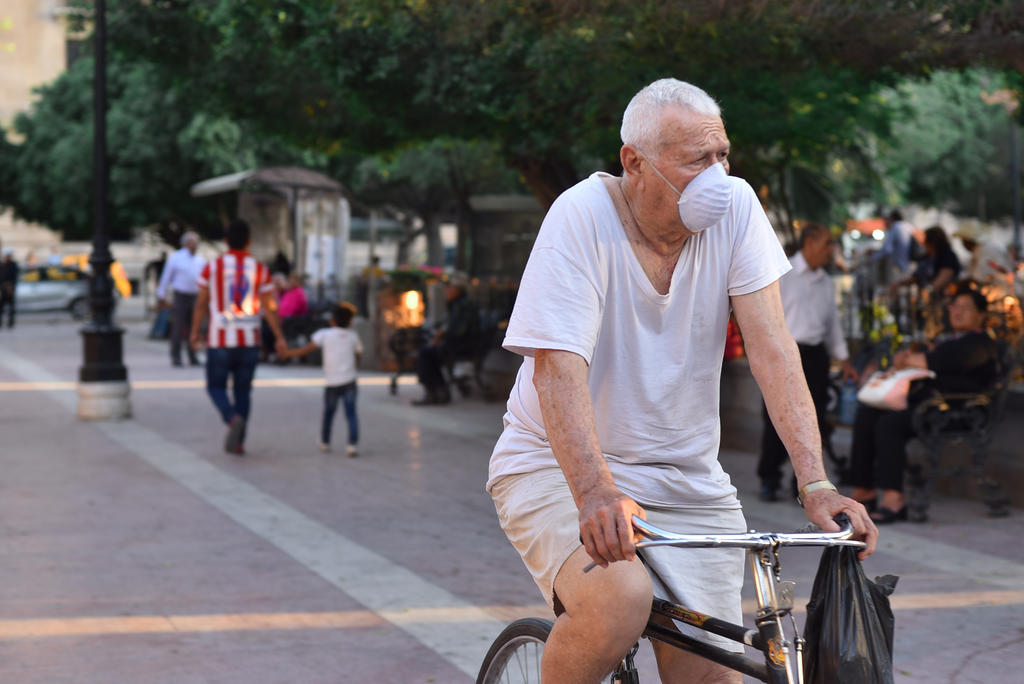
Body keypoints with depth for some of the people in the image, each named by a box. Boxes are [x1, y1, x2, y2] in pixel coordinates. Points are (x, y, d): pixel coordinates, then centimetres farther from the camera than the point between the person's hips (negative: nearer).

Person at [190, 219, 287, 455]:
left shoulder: (212, 267, -4)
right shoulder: (260, 270, -2)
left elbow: (201, 303, 0)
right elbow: (269, 307, -3)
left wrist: (195, 332, 12)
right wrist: (279, 338, 4)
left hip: (219, 340, -2)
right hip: (250, 340, 2)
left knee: (216, 386, 10)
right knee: (243, 390, 11)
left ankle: (233, 418, -18)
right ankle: (237, 442, 10)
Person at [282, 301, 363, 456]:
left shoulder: (325, 334, -1)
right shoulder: (353, 336, 7)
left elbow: (306, 349, -6)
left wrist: (287, 353, 4)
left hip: (332, 383, 0)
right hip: (349, 380, 0)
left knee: (328, 413, 17)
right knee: (351, 413, -3)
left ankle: (325, 442, 31)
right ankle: (353, 444, -16)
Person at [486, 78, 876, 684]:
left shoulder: (734, 208, -7)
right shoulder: (582, 216, -18)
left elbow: (771, 346, -14)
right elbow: (559, 367, -27)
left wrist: (815, 482, -26)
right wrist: (596, 493, -42)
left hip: (685, 477, 4)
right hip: (560, 469, -4)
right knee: (621, 599, -32)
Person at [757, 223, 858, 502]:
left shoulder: (826, 283, 15)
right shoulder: (782, 273, -3)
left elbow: (833, 323, 21)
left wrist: (844, 361, 16)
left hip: (815, 356, 5)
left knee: (813, 421, 3)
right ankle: (769, 481, 6)